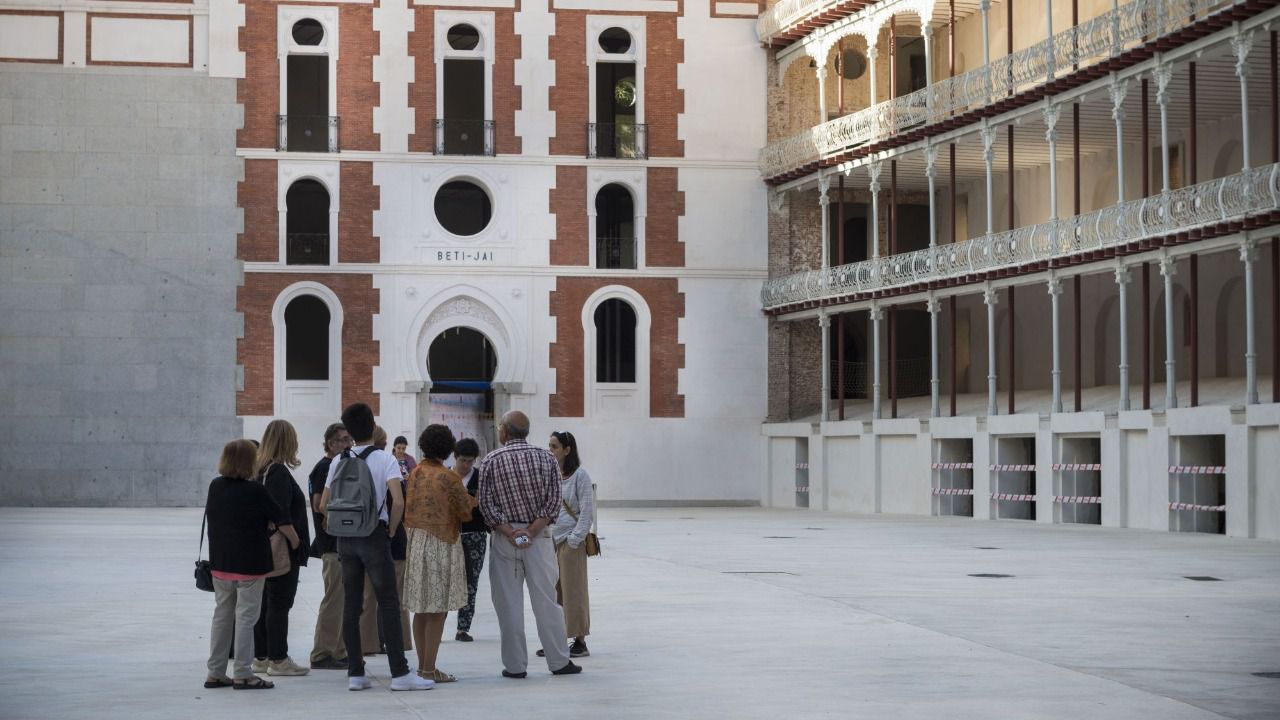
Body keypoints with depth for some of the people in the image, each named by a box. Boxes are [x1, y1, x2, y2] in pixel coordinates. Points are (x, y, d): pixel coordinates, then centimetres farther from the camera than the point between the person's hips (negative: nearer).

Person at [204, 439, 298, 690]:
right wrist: (296, 541, 8)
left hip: (220, 563, 6)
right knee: (245, 617, 0)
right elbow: (280, 520, -7)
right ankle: (243, 674, 0)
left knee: (221, 615, 13)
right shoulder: (254, 491, -14)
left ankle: (215, 673, 15)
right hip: (249, 564, -6)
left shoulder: (215, 487, 3)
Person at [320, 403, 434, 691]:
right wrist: (391, 530, -3)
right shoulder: (384, 459, -7)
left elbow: (324, 504, 9)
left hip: (345, 538, 4)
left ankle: (355, 673, 7)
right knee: (388, 603, -2)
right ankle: (399, 672, -4)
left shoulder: (339, 461, 7)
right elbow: (398, 501, -17)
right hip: (375, 536, -4)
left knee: (351, 605, 6)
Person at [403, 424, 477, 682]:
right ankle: (429, 669, -4)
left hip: (416, 542, 7)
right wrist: (472, 501, 15)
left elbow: (407, 508, 14)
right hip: (441, 544, -7)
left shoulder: (415, 473, 6)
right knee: (438, 609, -3)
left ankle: (423, 665, 16)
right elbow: (467, 511, -4)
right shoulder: (448, 477, -12)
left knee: (421, 608, 11)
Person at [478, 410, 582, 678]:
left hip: (504, 537, -1)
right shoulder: (546, 458, 0)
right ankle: (559, 661, 10)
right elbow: (553, 502, -5)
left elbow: (486, 504, -8)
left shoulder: (490, 461, -3)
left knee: (508, 603, 3)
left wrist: (509, 532, -10)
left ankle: (515, 665, 5)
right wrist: (530, 530, -9)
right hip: (539, 537, 1)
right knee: (546, 599, 6)